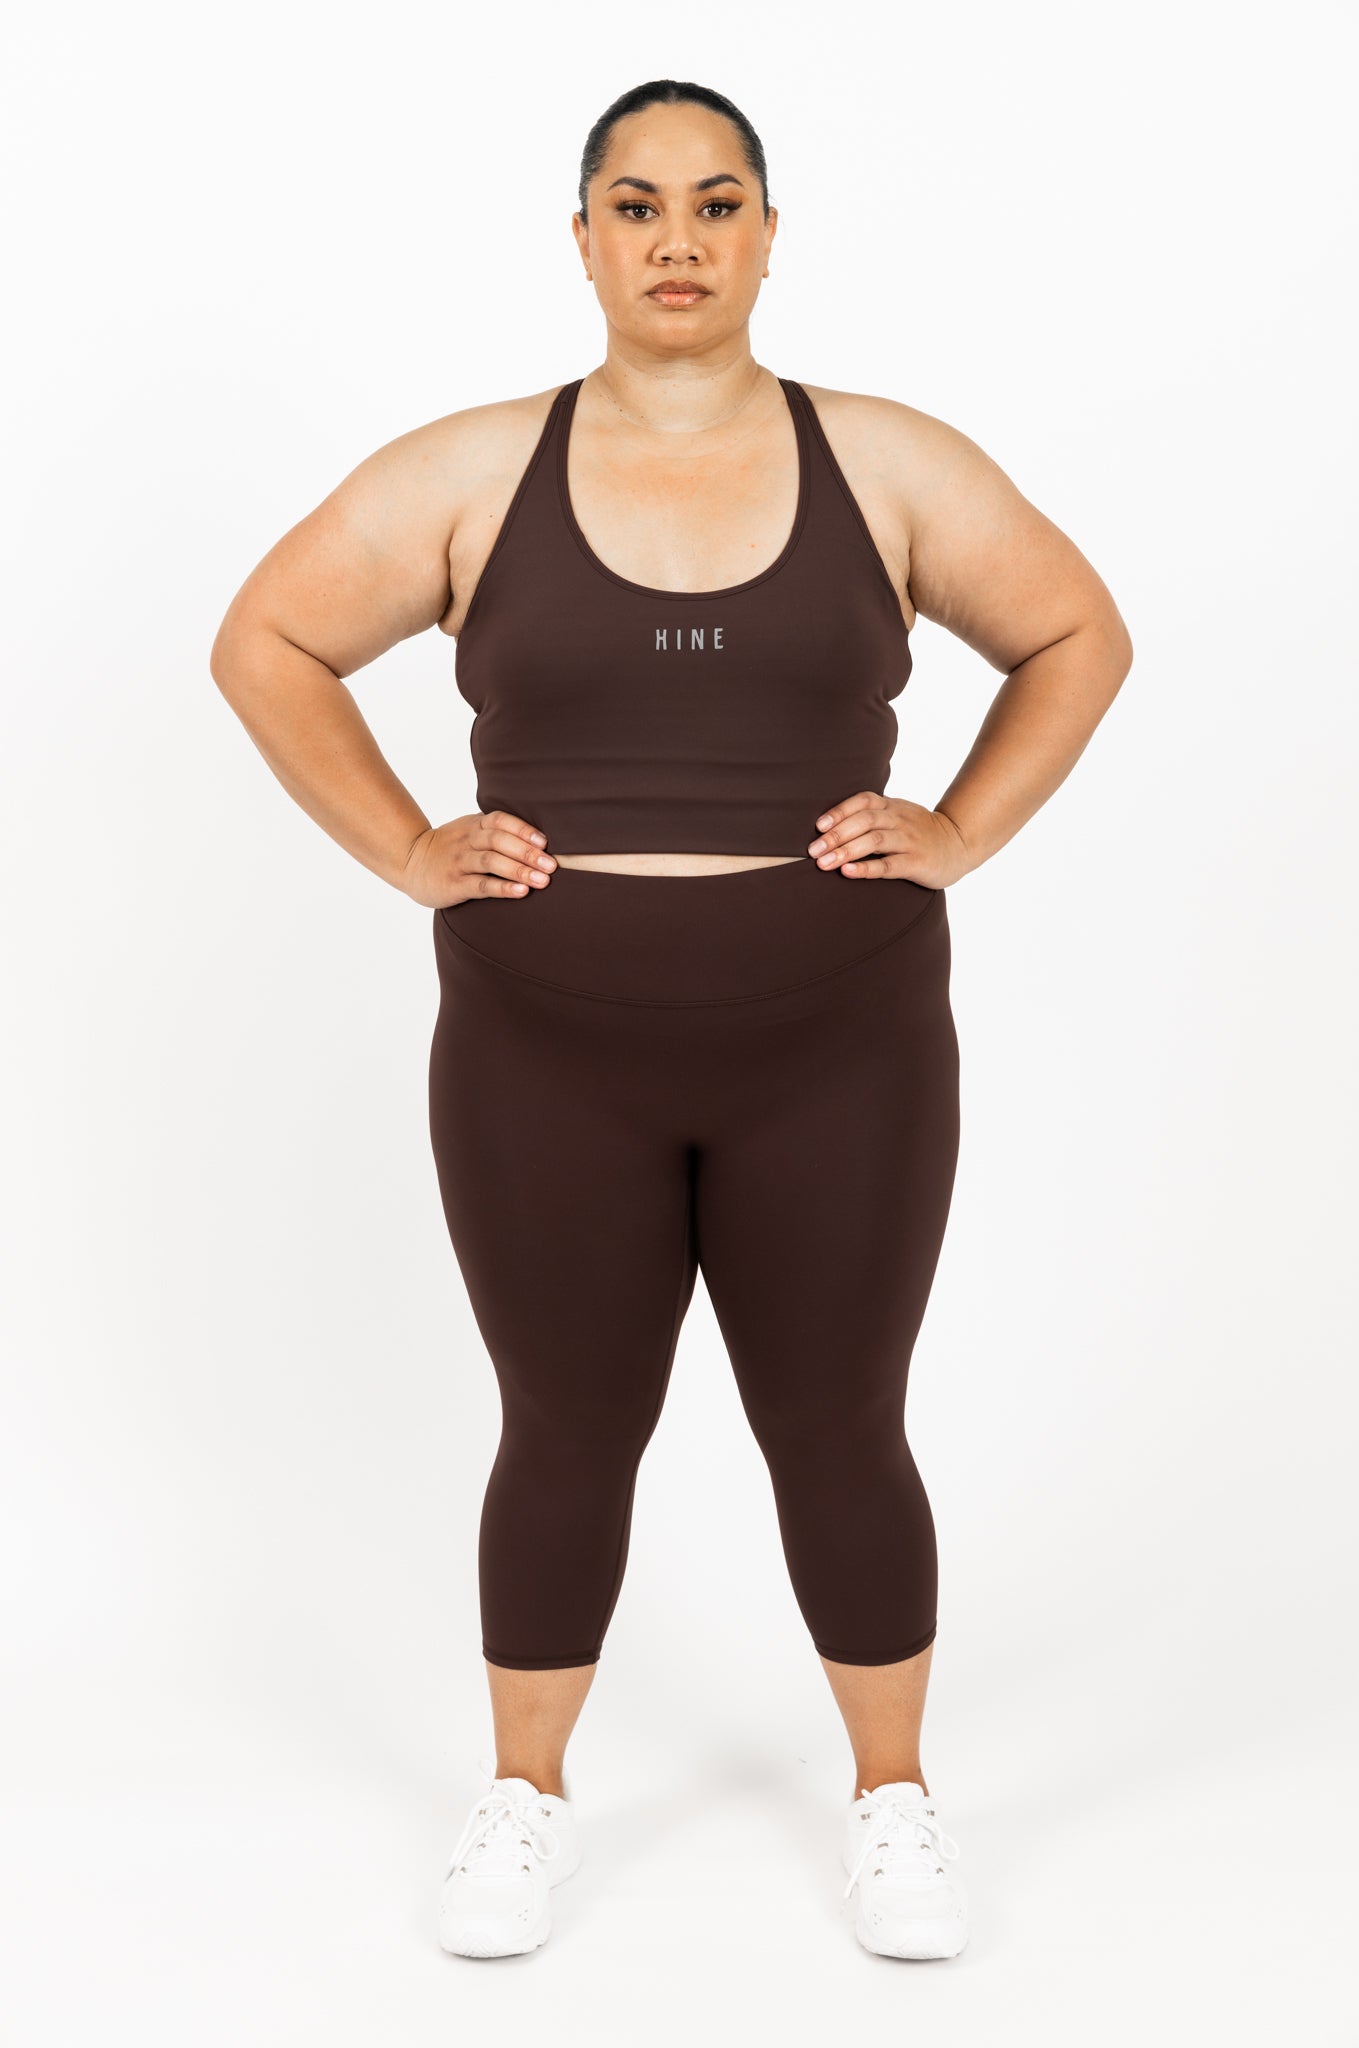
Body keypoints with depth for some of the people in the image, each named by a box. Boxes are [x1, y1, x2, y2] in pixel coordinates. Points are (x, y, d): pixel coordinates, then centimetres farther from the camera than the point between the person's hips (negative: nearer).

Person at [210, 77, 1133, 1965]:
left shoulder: (892, 467, 0)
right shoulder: (467, 476, -2)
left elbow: (1078, 637, 10)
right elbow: (268, 643, 7)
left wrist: (963, 832, -1)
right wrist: (406, 852, -2)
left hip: (837, 1050, 0)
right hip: (551, 1061, 0)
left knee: (838, 1433, 10)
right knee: (569, 1434, 11)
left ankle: (893, 1795, 30)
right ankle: (527, 1798, 31)